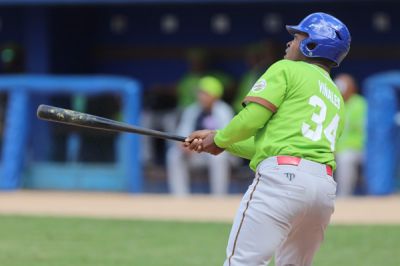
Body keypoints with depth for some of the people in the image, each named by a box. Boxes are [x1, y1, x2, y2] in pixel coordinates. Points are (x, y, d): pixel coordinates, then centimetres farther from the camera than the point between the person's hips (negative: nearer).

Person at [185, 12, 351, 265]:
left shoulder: (286, 70, 7)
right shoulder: (336, 99, 30)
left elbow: (251, 118, -5)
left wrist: (220, 139, 15)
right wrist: (219, 140, 29)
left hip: (283, 178, -8)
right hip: (326, 188, 8)